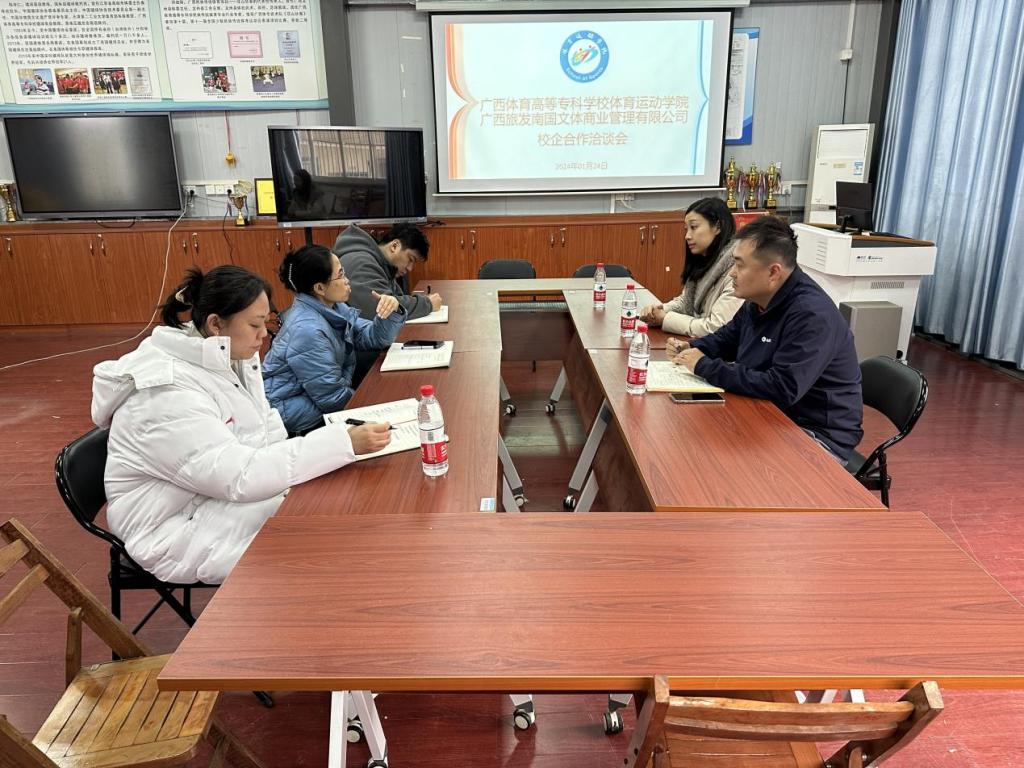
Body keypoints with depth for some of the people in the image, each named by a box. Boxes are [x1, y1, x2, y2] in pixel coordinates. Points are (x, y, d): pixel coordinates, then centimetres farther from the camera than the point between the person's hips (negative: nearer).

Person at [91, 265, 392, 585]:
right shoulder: (168, 392, -28)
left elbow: (265, 424, 7)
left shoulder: (227, 358, -2)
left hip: (225, 491, 8)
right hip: (179, 526, -7)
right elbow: (240, 476, -34)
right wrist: (344, 443, -38)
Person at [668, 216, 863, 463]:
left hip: (818, 433, -8)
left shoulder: (812, 315, -27)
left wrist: (704, 366, -26)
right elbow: (727, 337, 21)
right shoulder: (760, 299, 2)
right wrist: (691, 349, -2)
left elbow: (782, 390, -34)